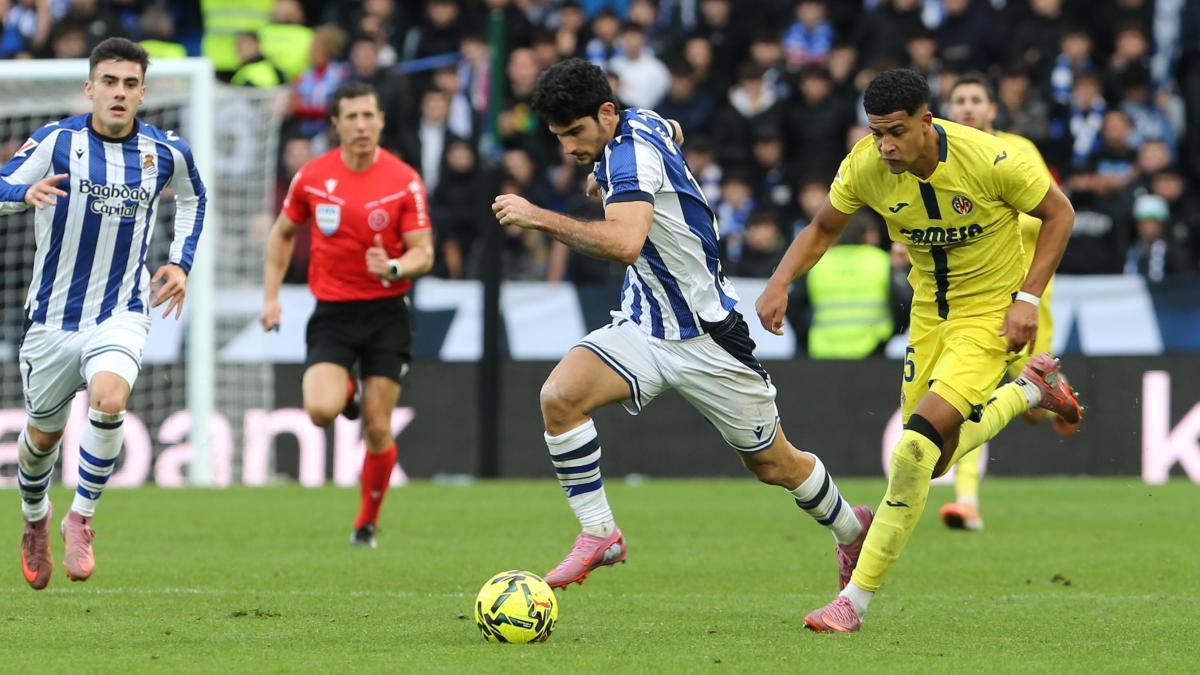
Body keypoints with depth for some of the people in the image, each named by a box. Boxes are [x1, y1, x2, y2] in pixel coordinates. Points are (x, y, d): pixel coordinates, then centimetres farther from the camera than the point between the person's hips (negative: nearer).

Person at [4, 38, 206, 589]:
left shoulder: (167, 152, -1)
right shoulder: (57, 141, -10)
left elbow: (192, 198, 21)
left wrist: (181, 262, 10)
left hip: (122, 313, 0)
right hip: (52, 316, 0)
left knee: (109, 400, -29)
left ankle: (82, 516, -11)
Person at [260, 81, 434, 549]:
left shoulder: (404, 181, -6)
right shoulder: (312, 176, -1)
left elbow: (423, 253, -5)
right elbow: (283, 234, 15)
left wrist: (393, 268, -26)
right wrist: (271, 296, 8)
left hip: (386, 313, -1)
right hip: (332, 313, 1)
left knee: (378, 428, -2)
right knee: (321, 410, -21)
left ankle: (367, 523, 18)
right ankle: (346, 394, 17)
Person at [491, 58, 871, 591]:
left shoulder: (632, 153, -25)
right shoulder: (643, 124, 0)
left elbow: (625, 244, -43)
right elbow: (674, 132, 28)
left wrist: (540, 218, -42)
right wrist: (607, 179, 18)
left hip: (705, 335, -8)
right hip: (643, 324, 8)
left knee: (775, 465, 9)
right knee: (559, 396, -20)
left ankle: (851, 528, 37)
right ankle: (599, 535, -11)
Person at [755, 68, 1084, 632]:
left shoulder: (987, 160, -26)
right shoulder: (864, 166, -15)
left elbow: (1058, 214, -9)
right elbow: (821, 230, 3)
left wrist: (1027, 297, -17)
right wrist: (780, 282, -15)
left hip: (989, 311, -6)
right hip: (929, 311, 6)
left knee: (917, 447, -21)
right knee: (929, 461, 12)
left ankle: (857, 599, -14)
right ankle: (1030, 389, 38)